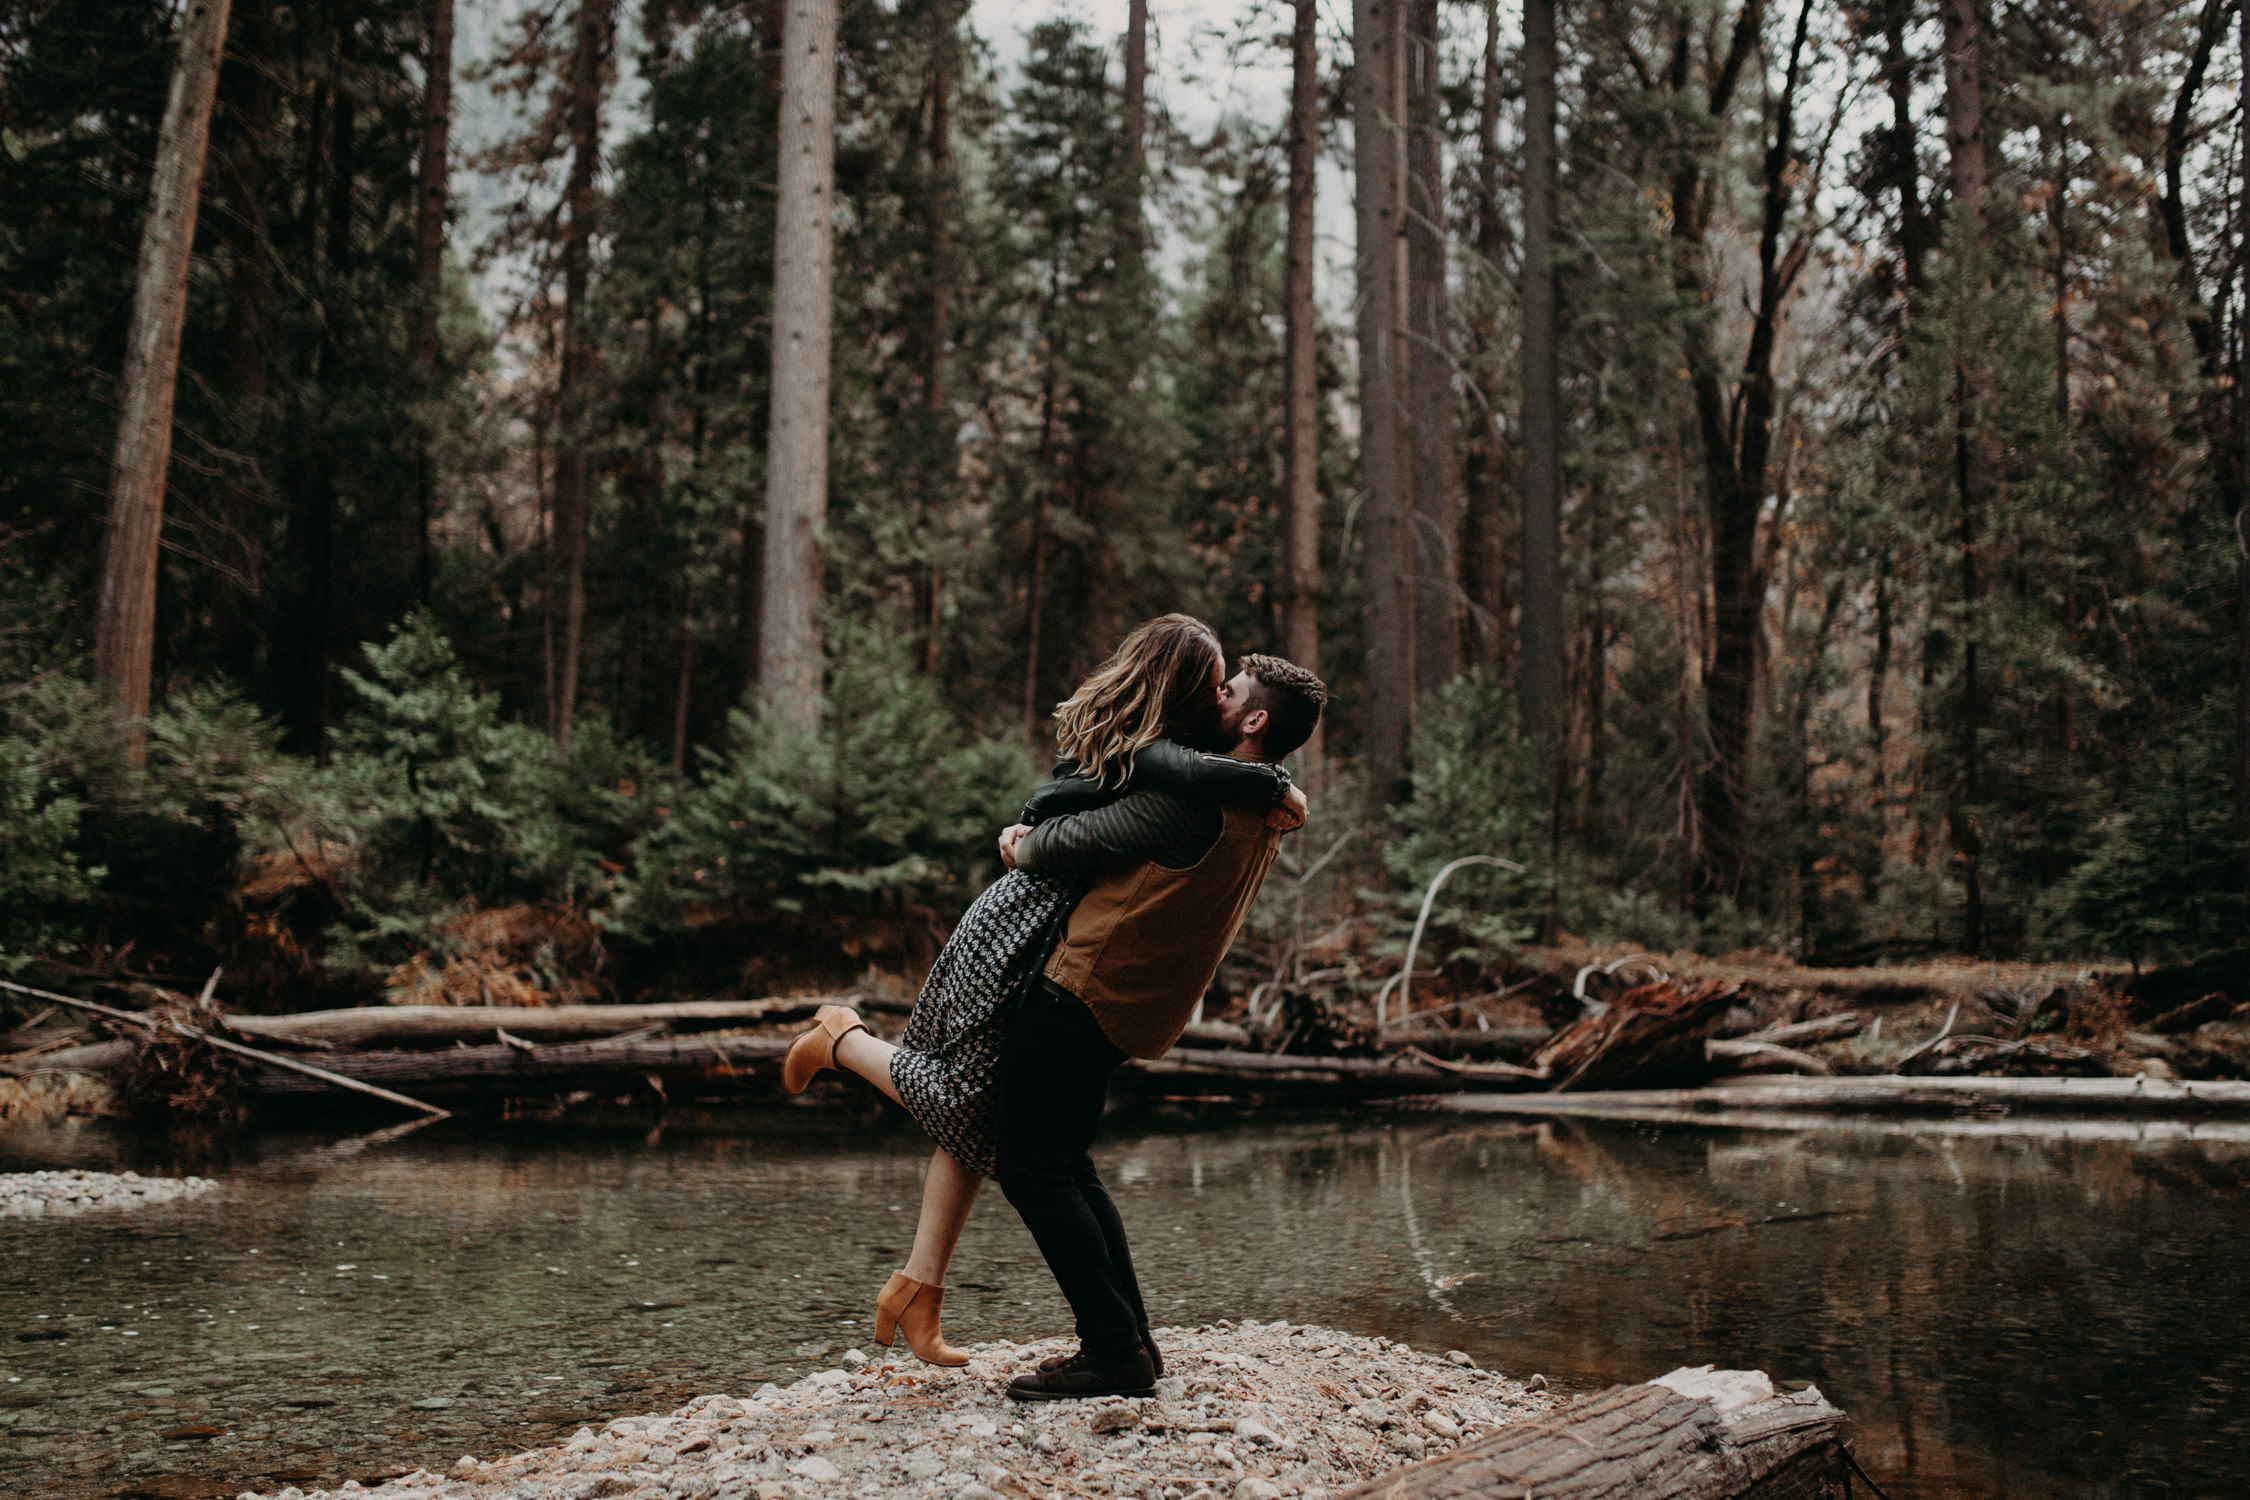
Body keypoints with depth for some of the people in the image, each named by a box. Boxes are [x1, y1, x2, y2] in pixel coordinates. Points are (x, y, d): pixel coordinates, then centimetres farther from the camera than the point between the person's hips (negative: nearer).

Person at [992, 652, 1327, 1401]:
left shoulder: (1196, 798, -19)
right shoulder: (1265, 813, 12)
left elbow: (1076, 842, -11)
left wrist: (1026, 847, 9)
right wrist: (1036, 832, 17)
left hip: (1086, 990, -10)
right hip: (1126, 1010, 10)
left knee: (1032, 1169, -5)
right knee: (1067, 1166, 18)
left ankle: (1114, 1351, -3)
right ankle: (1131, 1341, 18)